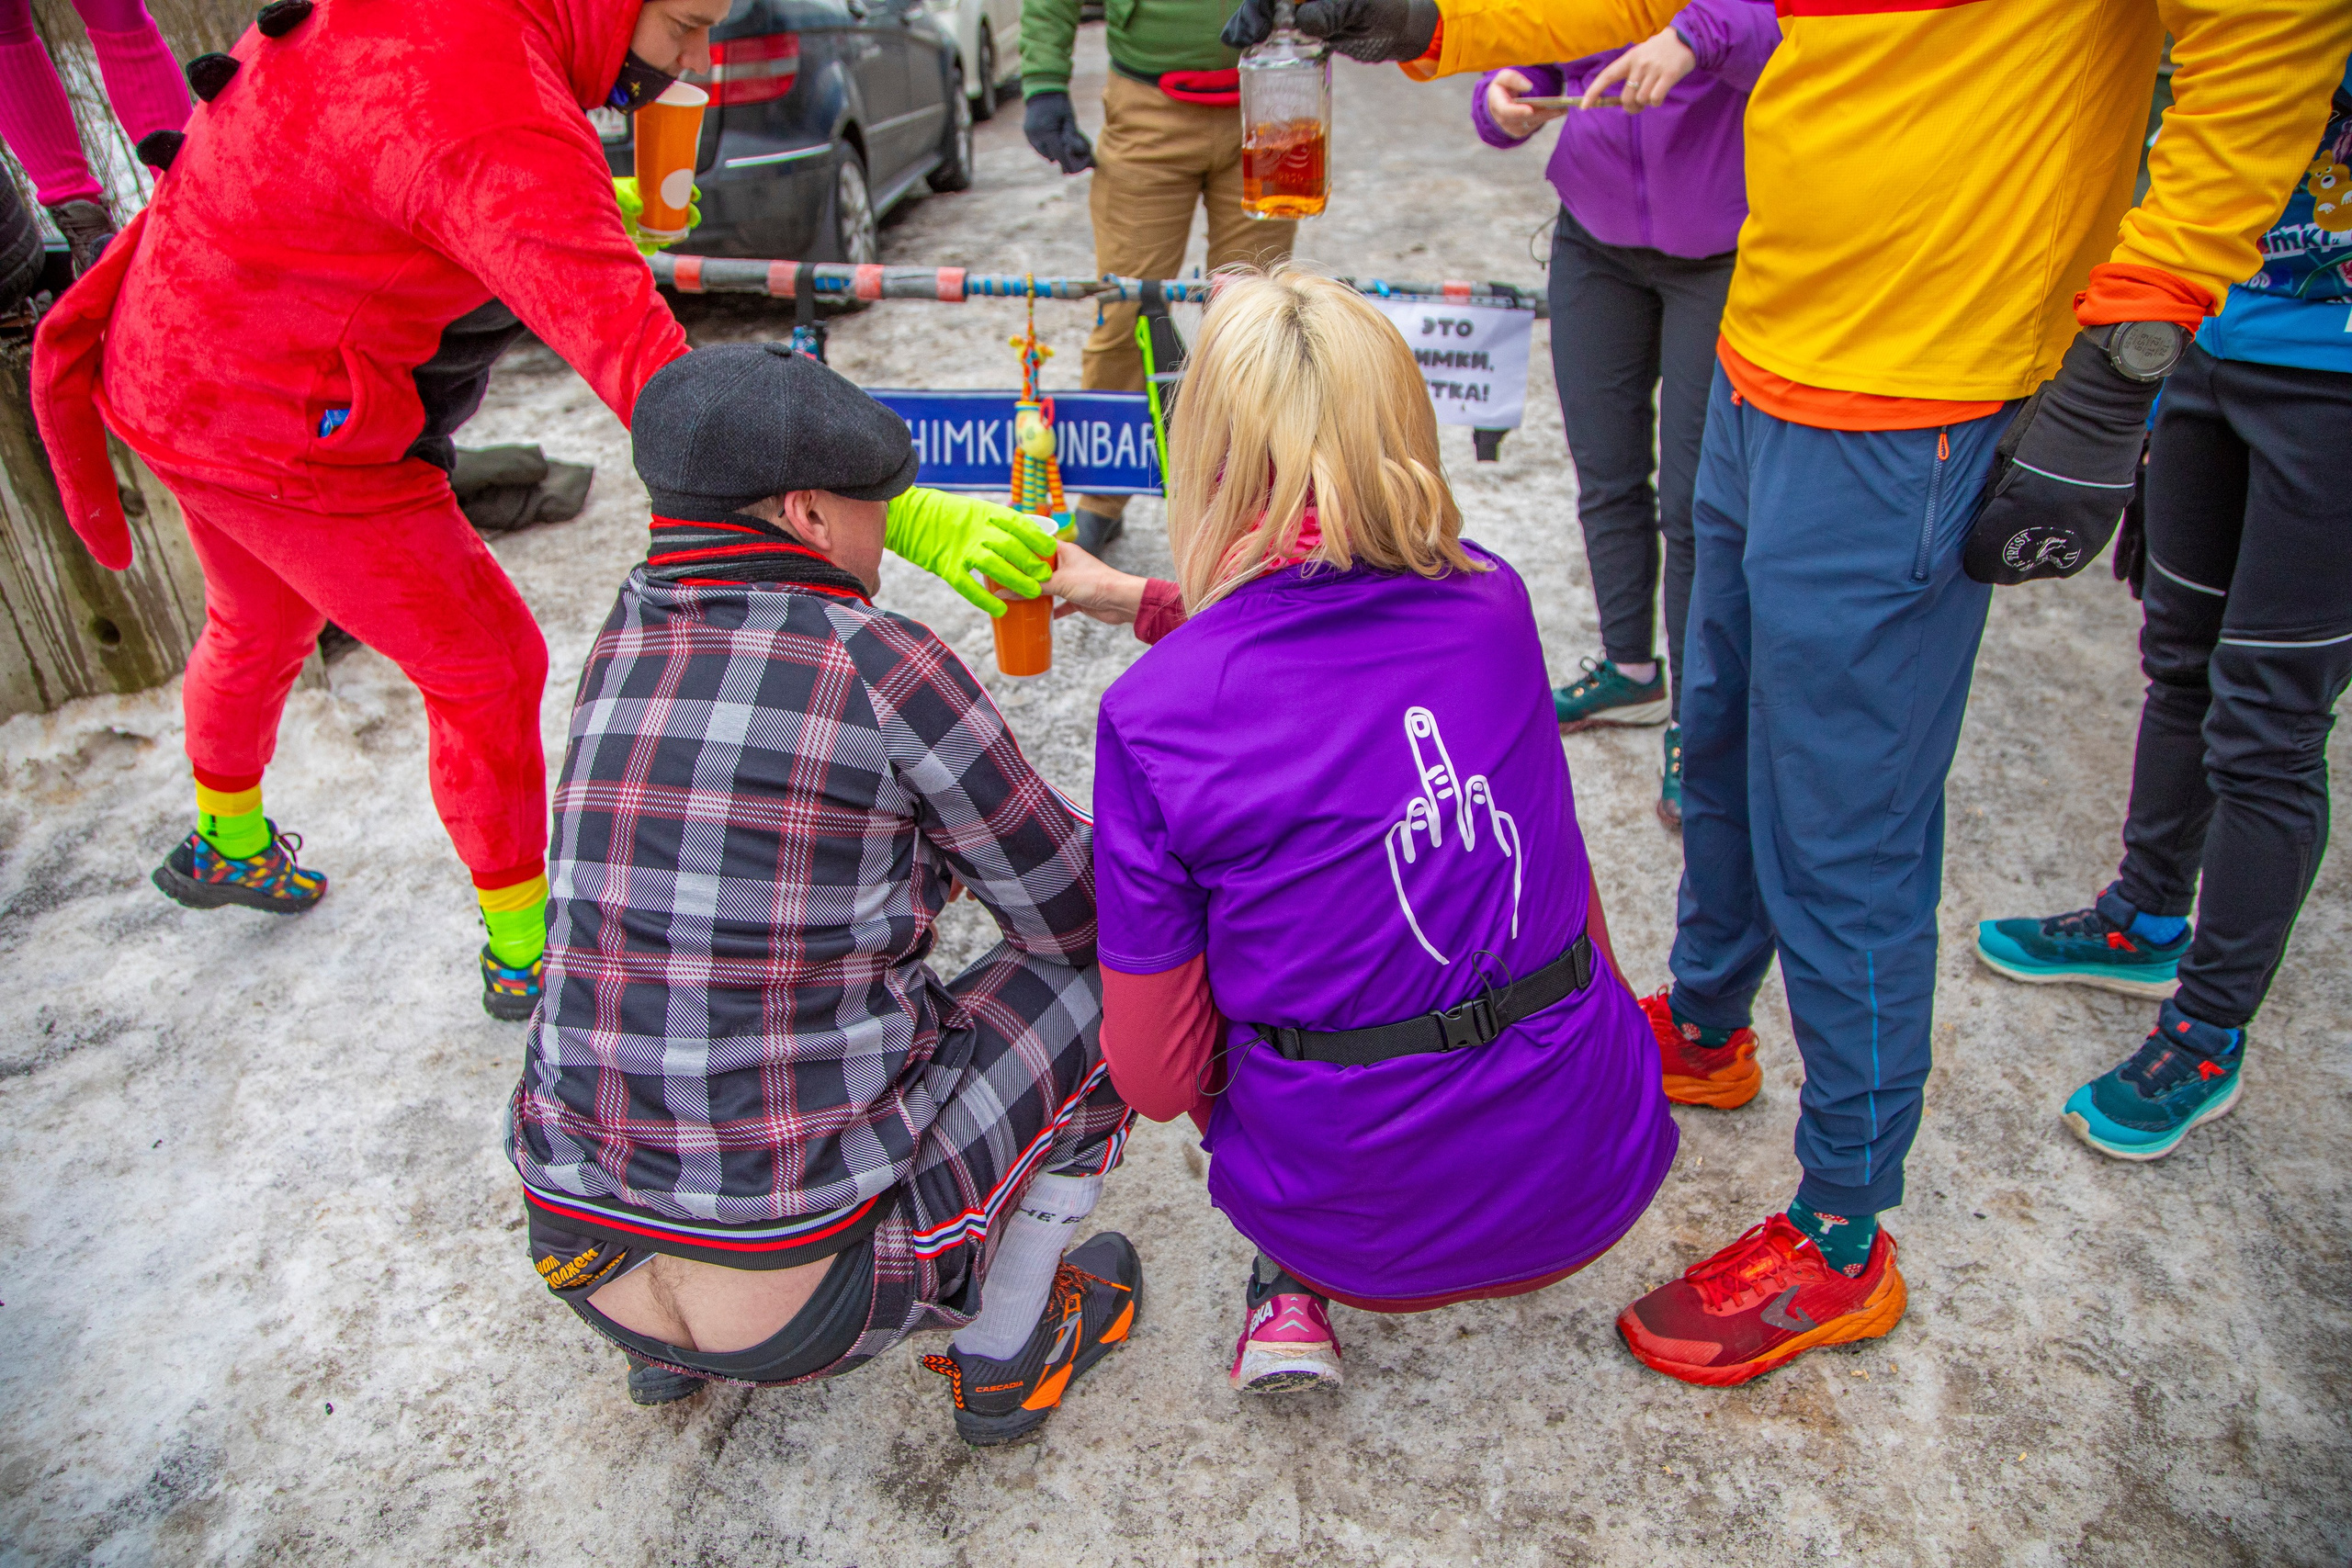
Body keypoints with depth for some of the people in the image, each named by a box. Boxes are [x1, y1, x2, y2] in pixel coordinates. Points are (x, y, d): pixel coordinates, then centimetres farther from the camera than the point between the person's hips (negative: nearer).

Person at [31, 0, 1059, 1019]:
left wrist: (593, 212, 5)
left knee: (260, 622, 31)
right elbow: (648, 374, -42)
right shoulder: (500, 123, -33)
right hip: (288, 441, -9)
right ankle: (521, 950, 22)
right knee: (486, 666, 5)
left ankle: (224, 844, 58)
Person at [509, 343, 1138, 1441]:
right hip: (814, 1292, -6)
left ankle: (669, 1348, 31)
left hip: (586, 1264, 6)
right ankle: (1004, 1357, 22)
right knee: (1097, 972, 8)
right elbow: (1073, 911, -4)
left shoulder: (621, 643, 1)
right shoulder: (881, 666, -15)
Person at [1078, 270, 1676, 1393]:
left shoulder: (1153, 714, -19)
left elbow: (1154, 1076, -11)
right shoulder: (1493, 604, -7)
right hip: (1595, 1177, 4)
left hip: (1359, 1220, -3)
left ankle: (1294, 1294, 20)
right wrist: (1135, 601, 26)